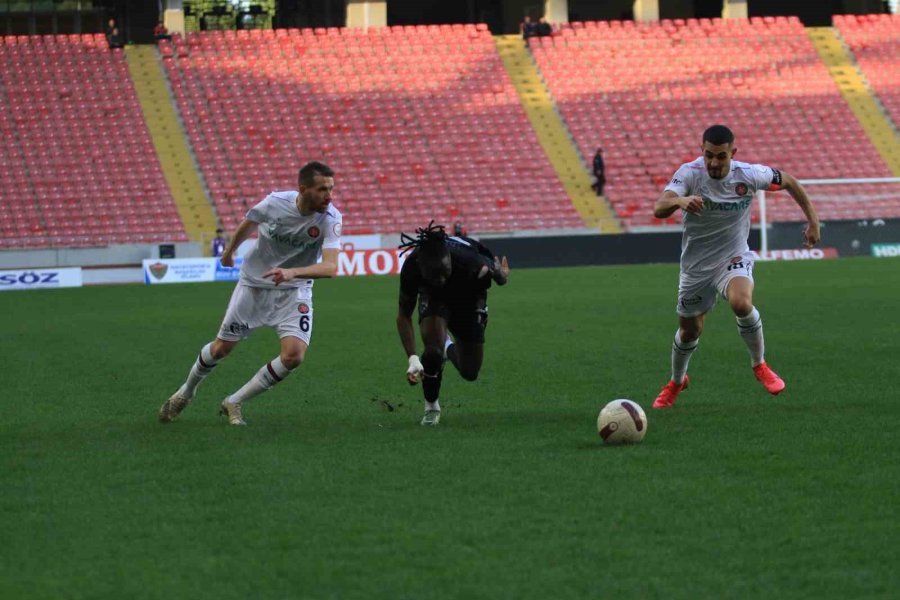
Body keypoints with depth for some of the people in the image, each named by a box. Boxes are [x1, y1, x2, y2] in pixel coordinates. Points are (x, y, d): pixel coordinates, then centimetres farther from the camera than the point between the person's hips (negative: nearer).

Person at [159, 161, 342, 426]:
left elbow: (330, 267, -36)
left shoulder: (330, 218, -24)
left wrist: (292, 272, -53)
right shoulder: (276, 203, -20)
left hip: (294, 292, 0)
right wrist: (229, 251, 22)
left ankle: (234, 403, -1)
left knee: (293, 355, -20)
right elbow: (248, 224, 4)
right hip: (254, 285, 0)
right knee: (221, 348, 9)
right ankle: (186, 391, 40)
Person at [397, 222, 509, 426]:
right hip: (433, 298, 0)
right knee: (433, 350, -27)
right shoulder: (410, 269, -35)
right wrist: (412, 358, -28)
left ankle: (449, 348, 38)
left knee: (469, 372, 3)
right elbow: (404, 315, -23)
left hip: (470, 299, 0)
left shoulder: (471, 263, -42)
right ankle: (431, 407, -2)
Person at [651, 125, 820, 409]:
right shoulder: (690, 173, -21)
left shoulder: (748, 175, -17)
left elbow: (788, 182, 3)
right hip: (695, 265, 1)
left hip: (734, 258, -1)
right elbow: (659, 209, -36)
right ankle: (676, 381, 45)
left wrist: (812, 220, 2)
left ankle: (759, 364, -7)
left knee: (741, 303, -32)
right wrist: (681, 200, -58)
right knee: (689, 331, 13)